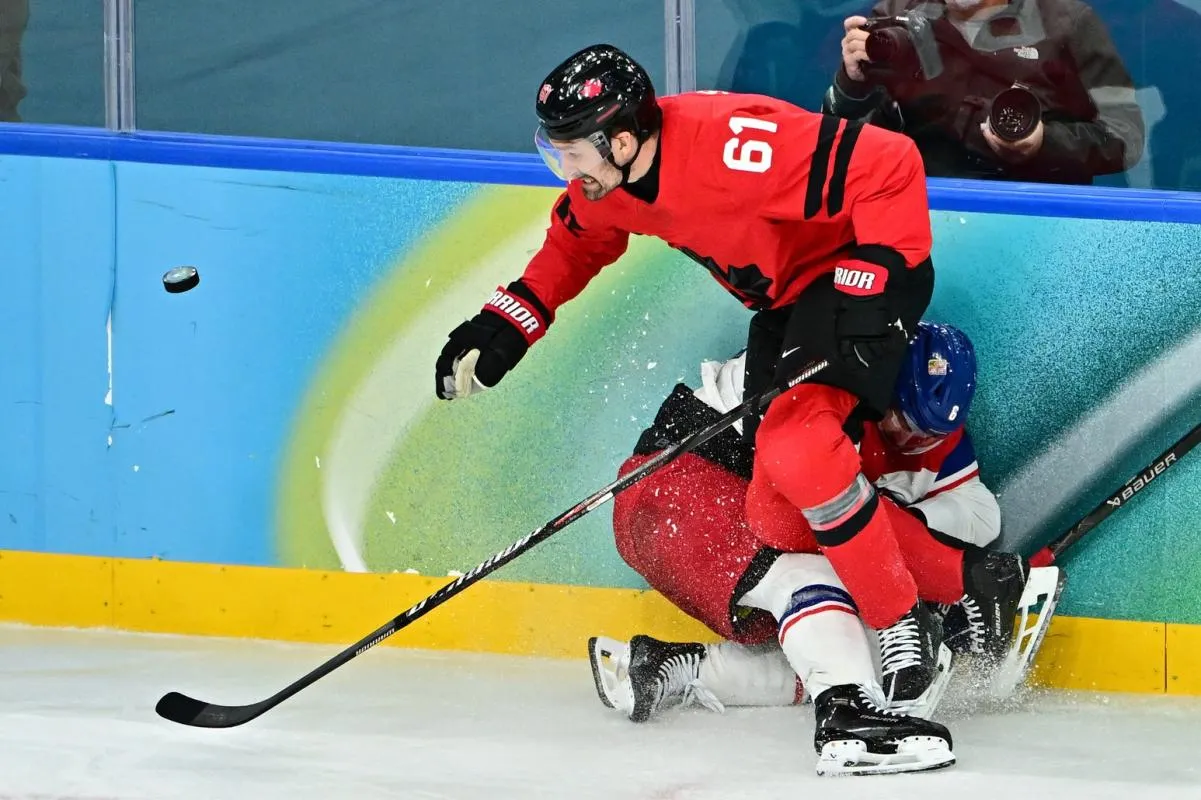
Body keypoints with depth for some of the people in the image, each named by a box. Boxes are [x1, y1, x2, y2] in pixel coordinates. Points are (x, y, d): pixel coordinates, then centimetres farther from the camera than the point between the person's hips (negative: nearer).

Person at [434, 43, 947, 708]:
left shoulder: (733, 147, -34)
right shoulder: (607, 178, -6)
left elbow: (889, 166, -33)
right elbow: (575, 240, 18)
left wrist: (876, 281, -33)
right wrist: (508, 321, 8)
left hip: (860, 274, -9)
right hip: (783, 300, 10)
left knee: (797, 449, -28)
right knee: (771, 507, 3)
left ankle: (905, 624, -14)